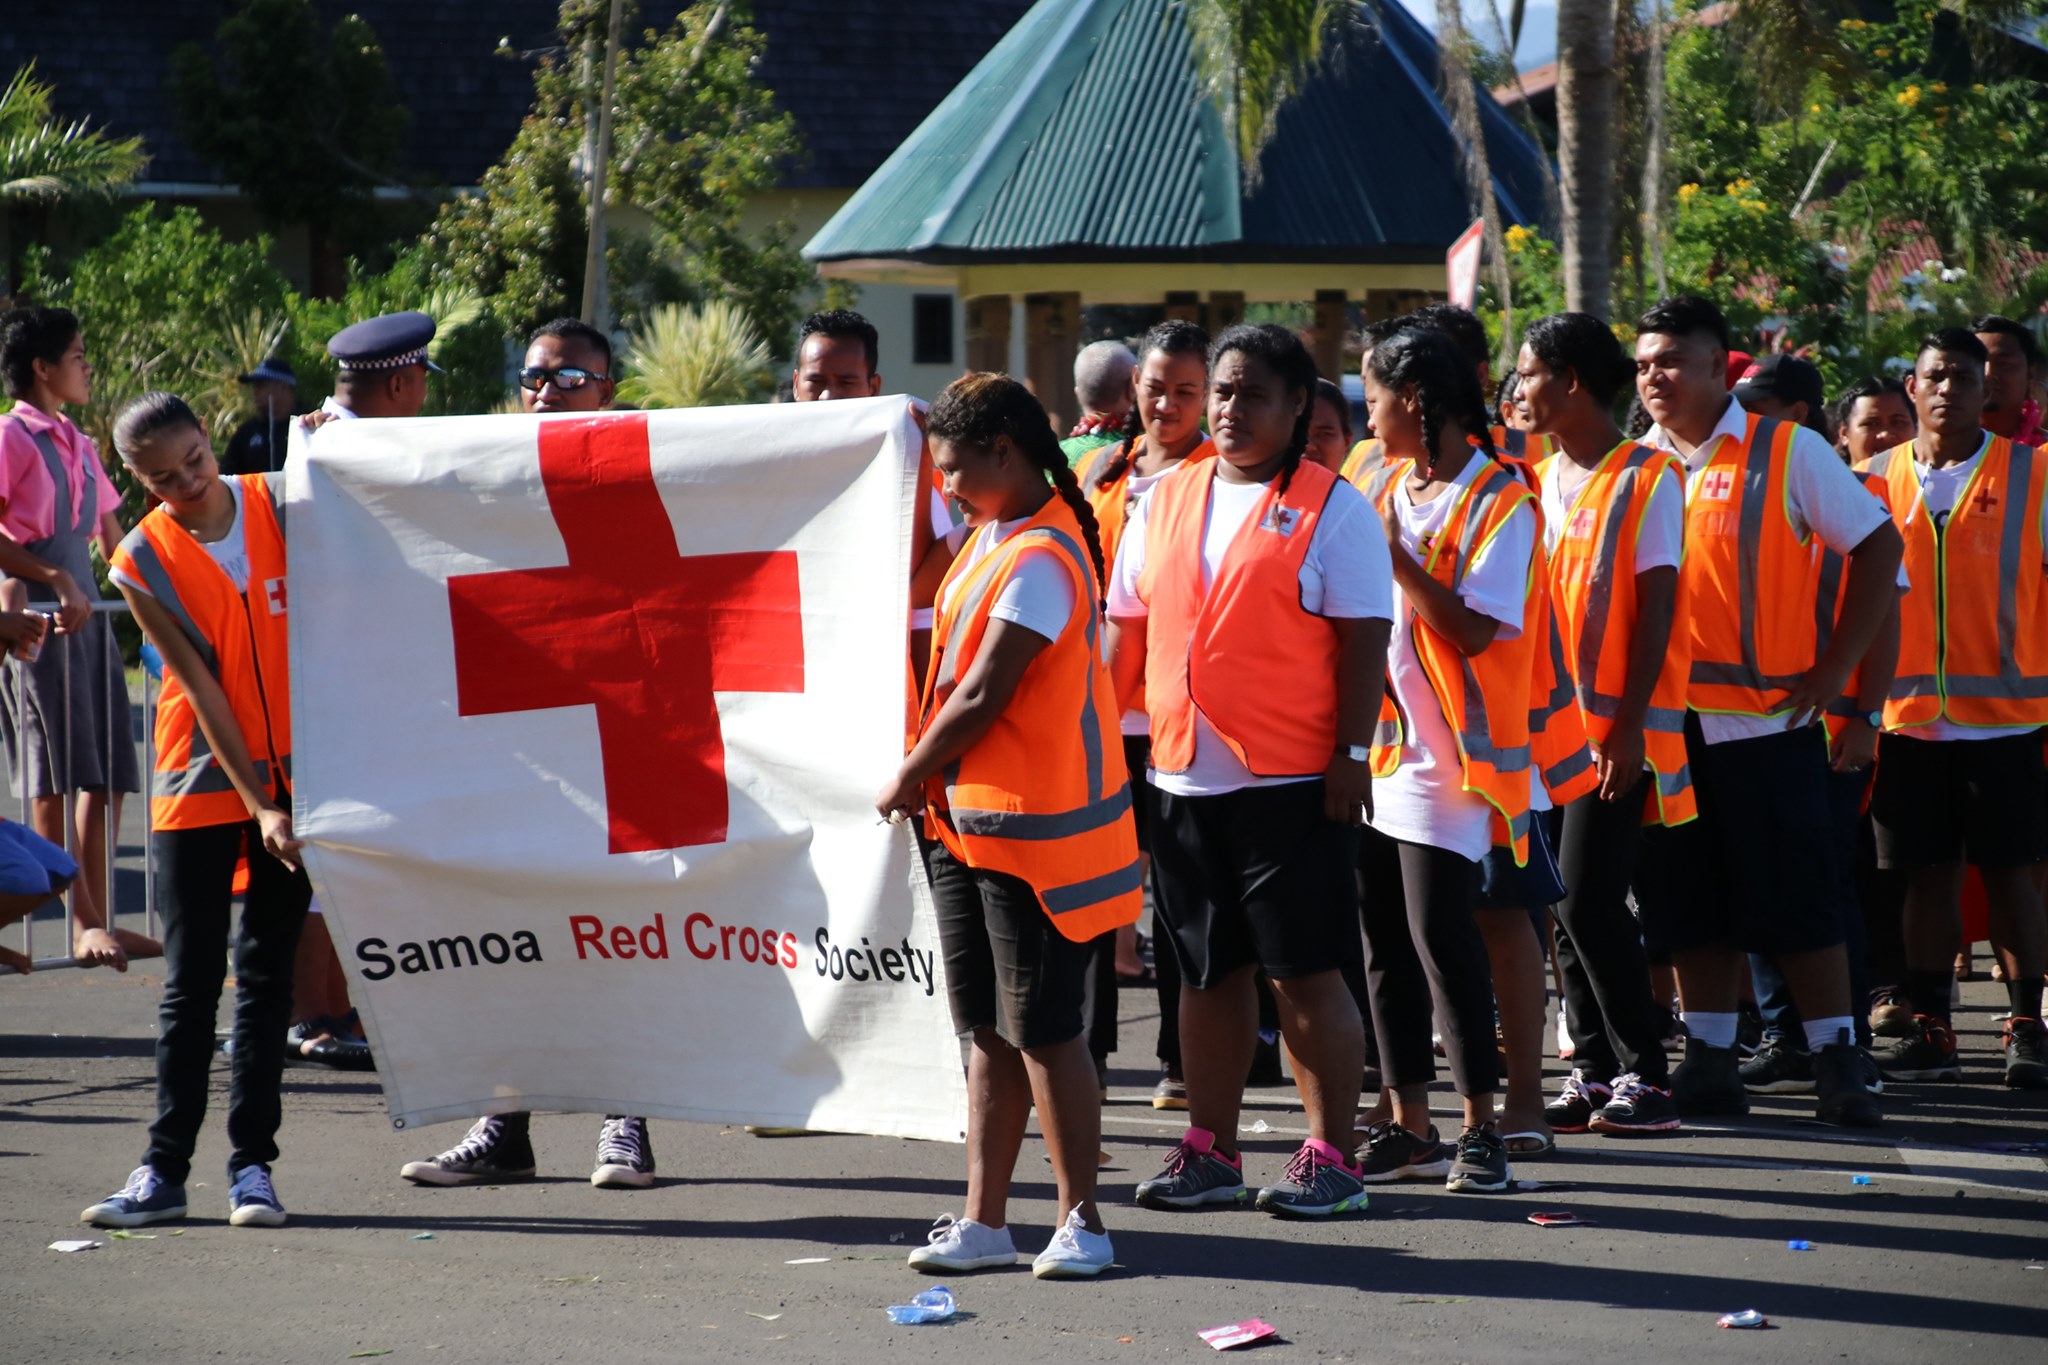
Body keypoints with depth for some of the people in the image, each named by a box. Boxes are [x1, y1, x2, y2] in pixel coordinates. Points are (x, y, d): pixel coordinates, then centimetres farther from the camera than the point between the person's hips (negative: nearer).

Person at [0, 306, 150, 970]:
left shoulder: (77, 446, 19)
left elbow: (111, 537, 27)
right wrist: (55, 579, -18)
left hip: (87, 612, 8)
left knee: (107, 773, 5)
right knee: (55, 774, -9)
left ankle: (99, 922, 9)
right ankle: (84, 924, -10)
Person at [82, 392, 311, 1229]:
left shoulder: (280, 502, -3)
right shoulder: (141, 565, -9)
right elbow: (201, 691, -12)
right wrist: (256, 803, -14)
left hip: (291, 774, 2)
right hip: (201, 782, -2)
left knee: (267, 974, 4)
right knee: (192, 980, 0)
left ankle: (253, 1163, 8)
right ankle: (165, 1168, 5)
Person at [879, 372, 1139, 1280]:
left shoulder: (1038, 559, -19)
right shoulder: (993, 537, 12)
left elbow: (984, 696, -20)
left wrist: (908, 779, -7)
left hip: (1030, 828, -9)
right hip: (967, 820, 10)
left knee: (1041, 1030, -3)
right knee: (989, 1033, 11)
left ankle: (1080, 1221, 5)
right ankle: (984, 1222, 15)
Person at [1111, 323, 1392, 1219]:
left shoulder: (1332, 507, -2)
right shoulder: (1164, 504, 13)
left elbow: (1364, 639, -6)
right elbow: (1125, 632, 17)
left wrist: (1351, 752, -13)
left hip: (1294, 782, -5)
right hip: (1183, 776, 5)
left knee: (1306, 973, -3)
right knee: (1208, 971, 11)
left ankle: (1330, 1155, 3)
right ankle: (1210, 1152, 18)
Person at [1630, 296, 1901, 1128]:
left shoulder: (1787, 452, -3)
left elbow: (1878, 544, -2)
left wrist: (1836, 665, -6)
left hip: (1767, 716, -4)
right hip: (1668, 721, 4)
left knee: (1798, 902, -2)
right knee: (1690, 904, 7)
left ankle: (1836, 1062, 5)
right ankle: (1709, 1061, 14)